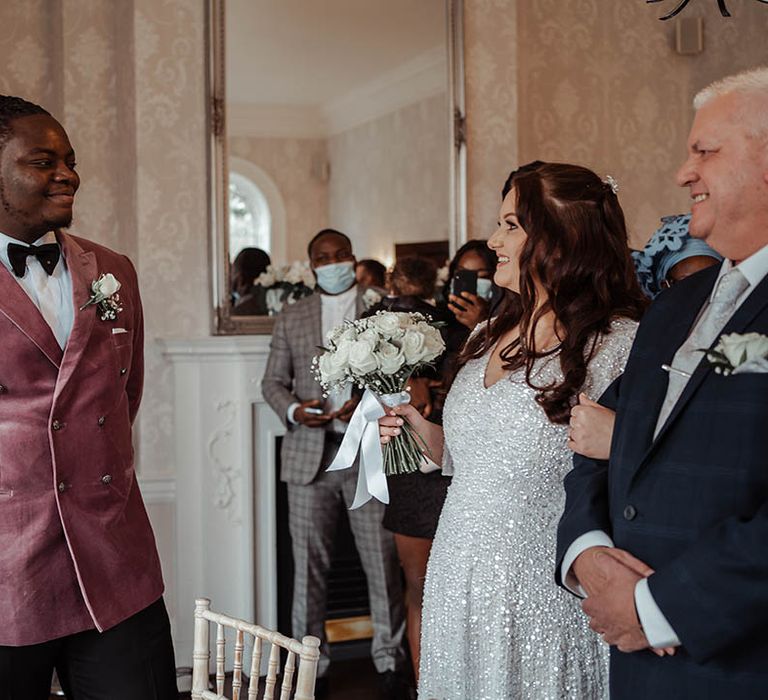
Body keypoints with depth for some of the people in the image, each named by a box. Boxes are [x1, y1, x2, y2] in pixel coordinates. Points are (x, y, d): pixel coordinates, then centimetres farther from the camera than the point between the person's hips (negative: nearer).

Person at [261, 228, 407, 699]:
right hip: (310, 456, 2)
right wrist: (292, 410, -7)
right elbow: (273, 381, 14)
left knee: (383, 564, 2)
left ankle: (389, 657, 17)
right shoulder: (292, 318, 13)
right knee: (309, 566, 5)